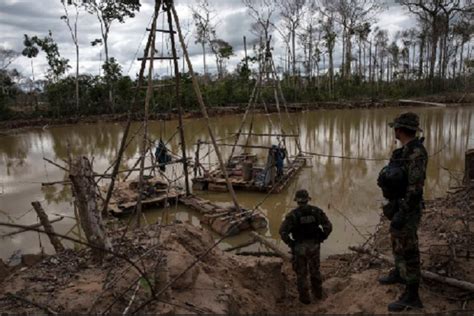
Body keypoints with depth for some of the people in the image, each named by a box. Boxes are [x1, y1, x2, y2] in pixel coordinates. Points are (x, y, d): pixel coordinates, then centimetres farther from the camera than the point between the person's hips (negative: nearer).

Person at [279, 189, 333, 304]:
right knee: (314, 270, 26)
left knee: (301, 273, 17)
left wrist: (290, 243, -9)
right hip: (313, 246, 3)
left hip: (299, 247, -3)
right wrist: (320, 239, 3)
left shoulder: (293, 214, -20)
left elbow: (283, 232, -26)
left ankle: (305, 297, 30)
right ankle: (318, 293, 42)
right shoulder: (316, 211, -11)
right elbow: (328, 226, -11)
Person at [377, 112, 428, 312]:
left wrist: (402, 214, -26)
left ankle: (411, 297, 9)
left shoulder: (416, 152, -24)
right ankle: (399, 274, 45)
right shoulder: (406, 151, 8)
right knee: (398, 243, 25)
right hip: (400, 205, 10)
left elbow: (415, 187, -27)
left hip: (407, 209, -10)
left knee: (407, 250, -2)